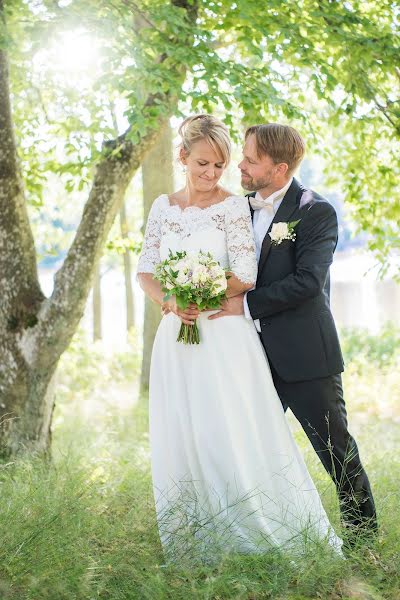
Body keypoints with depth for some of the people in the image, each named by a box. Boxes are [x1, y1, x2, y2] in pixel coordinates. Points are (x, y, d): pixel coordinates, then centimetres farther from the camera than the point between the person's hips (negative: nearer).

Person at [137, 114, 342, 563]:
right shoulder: (163, 207, 10)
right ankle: (192, 551, 18)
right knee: (180, 445, 7)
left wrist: (199, 299, -12)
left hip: (225, 339, -4)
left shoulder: (233, 206, -3)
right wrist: (171, 304, -11)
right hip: (177, 342, 5)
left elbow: (245, 277, -9)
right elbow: (146, 271, 8)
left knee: (237, 440, -7)